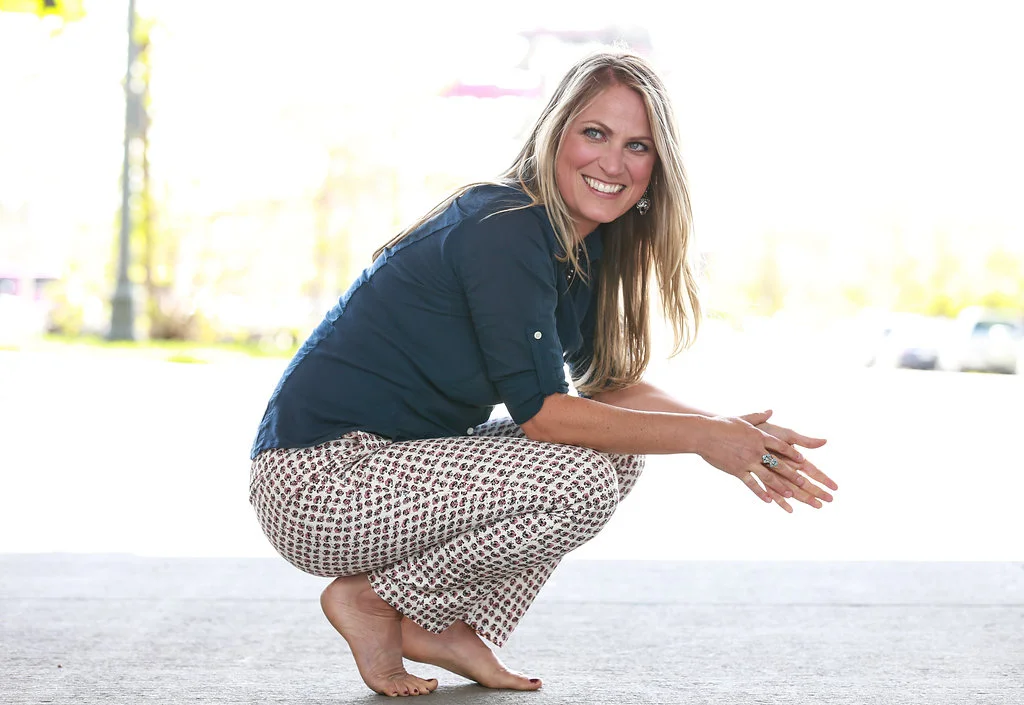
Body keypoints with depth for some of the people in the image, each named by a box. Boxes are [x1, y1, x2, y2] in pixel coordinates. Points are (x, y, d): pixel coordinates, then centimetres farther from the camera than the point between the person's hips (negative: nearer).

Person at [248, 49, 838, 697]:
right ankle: (374, 601, -6)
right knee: (583, 480, -22)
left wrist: (735, 431, -7)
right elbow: (541, 410, -22)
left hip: (396, 462, 10)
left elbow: (610, 383, 7)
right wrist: (701, 436, -20)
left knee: (617, 446, 5)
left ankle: (450, 627, 5)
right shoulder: (503, 227, -19)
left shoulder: (588, 243, 9)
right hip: (317, 480, -10)